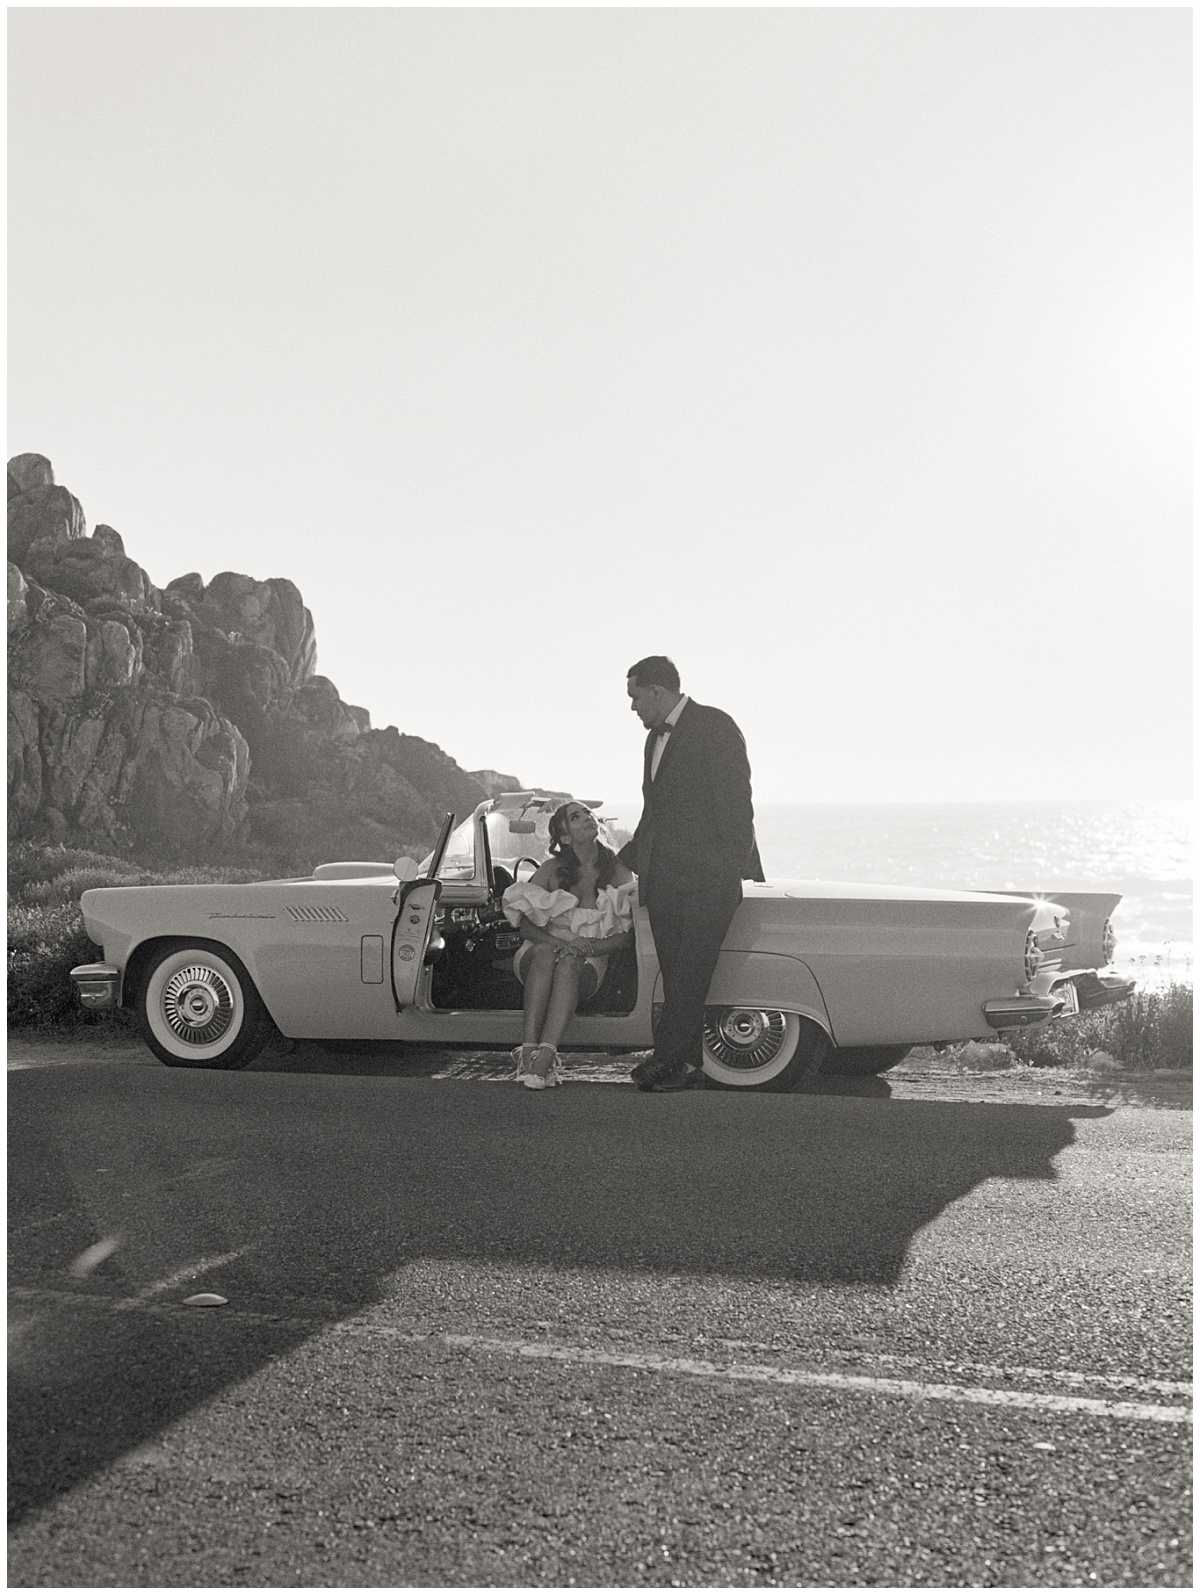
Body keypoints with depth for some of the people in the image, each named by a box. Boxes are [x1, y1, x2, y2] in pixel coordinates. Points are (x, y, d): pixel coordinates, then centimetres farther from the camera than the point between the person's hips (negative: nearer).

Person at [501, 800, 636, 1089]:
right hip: (537, 956, 0)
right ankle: (530, 1048, -46)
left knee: (569, 963, -36)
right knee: (545, 953, -36)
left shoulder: (618, 872, 1)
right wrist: (557, 942, -21)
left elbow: (627, 933, -1)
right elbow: (524, 922, -2)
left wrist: (590, 947, -19)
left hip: (588, 965, 0)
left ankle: (546, 1053, -50)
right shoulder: (551, 870, 1)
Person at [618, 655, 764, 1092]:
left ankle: (665, 1057, -10)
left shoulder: (715, 727, -5)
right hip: (662, 880, 8)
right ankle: (688, 1063, 8)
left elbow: (735, 802, -10)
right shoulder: (656, 737, 21)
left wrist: (734, 868, -15)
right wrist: (622, 860, 26)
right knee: (677, 976, 5)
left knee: (691, 971, -11)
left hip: (708, 878, -8)